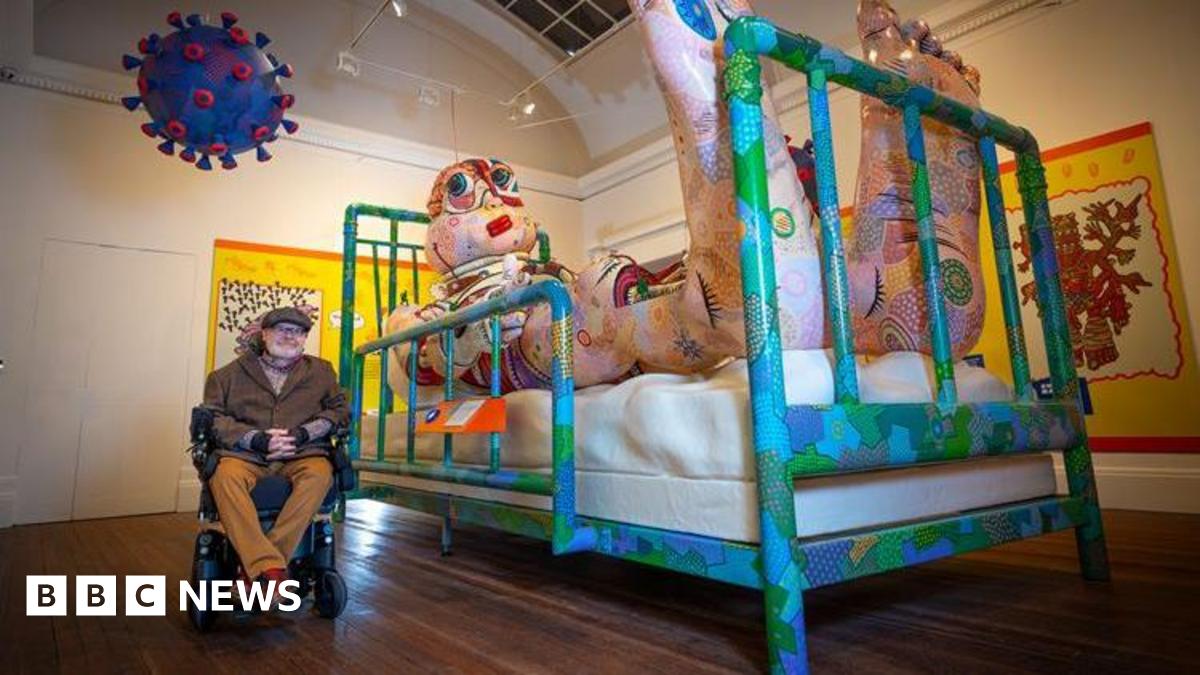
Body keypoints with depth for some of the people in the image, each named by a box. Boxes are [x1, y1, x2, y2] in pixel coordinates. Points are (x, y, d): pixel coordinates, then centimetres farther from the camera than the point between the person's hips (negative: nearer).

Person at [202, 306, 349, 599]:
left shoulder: (321, 371, 18)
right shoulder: (231, 373, 15)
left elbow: (340, 410, 12)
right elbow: (213, 417, 6)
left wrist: (303, 433, -6)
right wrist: (256, 439, -11)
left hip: (301, 454, 0)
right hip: (245, 454, 0)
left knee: (319, 473, -34)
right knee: (225, 475, -34)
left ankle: (254, 567, -31)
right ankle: (270, 566, -39)